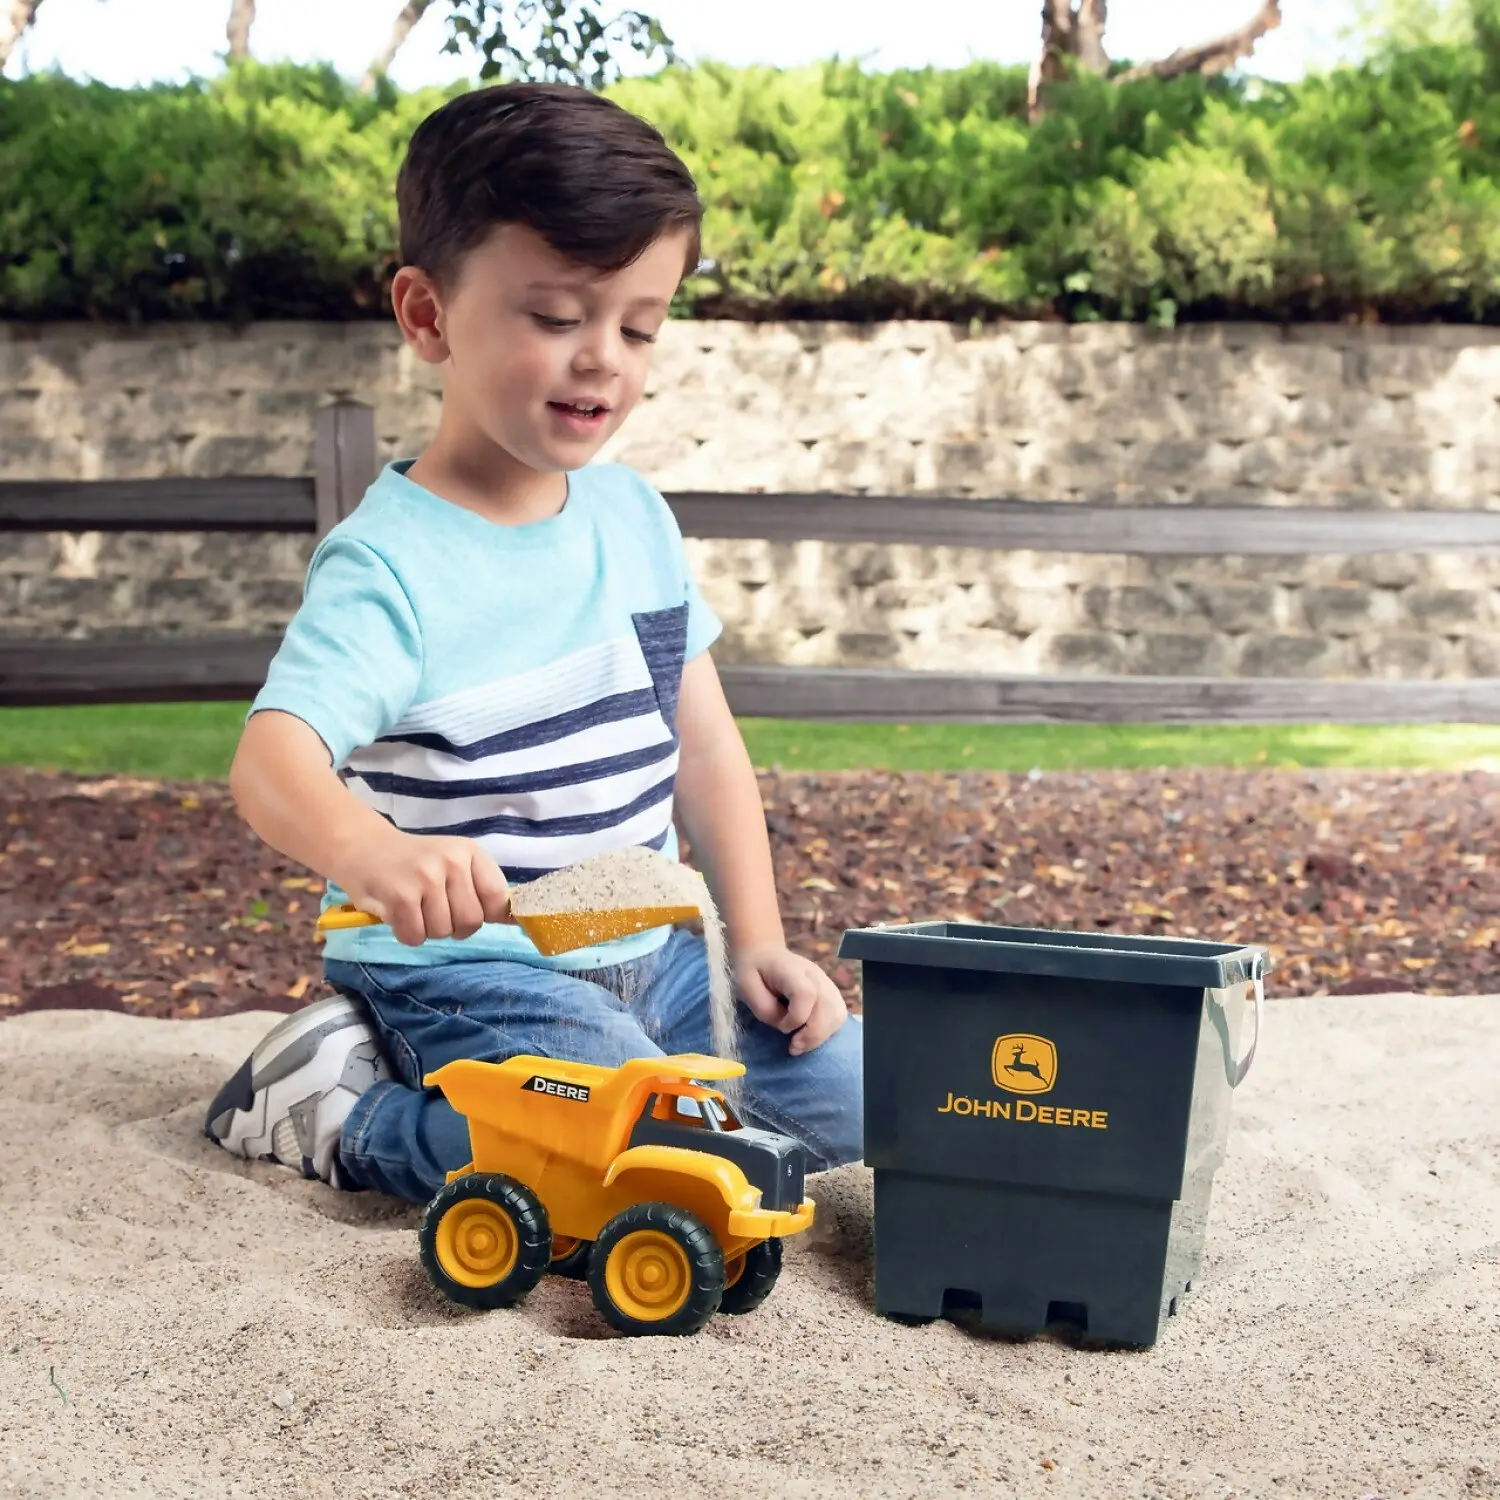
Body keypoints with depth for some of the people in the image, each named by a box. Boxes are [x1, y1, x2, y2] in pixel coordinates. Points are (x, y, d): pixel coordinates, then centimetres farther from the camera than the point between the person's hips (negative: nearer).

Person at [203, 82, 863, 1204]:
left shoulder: (633, 514, 4)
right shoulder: (392, 566, -19)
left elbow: (703, 743, 10)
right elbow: (276, 752, -33)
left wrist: (756, 941, 5)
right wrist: (367, 851, -56)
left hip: (649, 952, 8)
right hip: (471, 970, -7)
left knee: (849, 1097, 3)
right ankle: (346, 1109, -4)